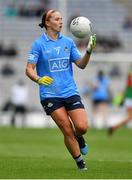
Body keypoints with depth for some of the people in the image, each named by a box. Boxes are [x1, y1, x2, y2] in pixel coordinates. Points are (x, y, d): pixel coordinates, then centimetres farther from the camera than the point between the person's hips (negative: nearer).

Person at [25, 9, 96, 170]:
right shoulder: (39, 44, -3)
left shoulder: (68, 42, 9)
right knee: (67, 131, -9)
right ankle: (80, 162, 9)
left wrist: (89, 50, -9)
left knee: (82, 127, -12)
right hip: (50, 95, -3)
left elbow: (81, 64, 8)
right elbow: (29, 69, -5)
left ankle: (78, 138, 25)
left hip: (70, 92, 3)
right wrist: (39, 79, -25)